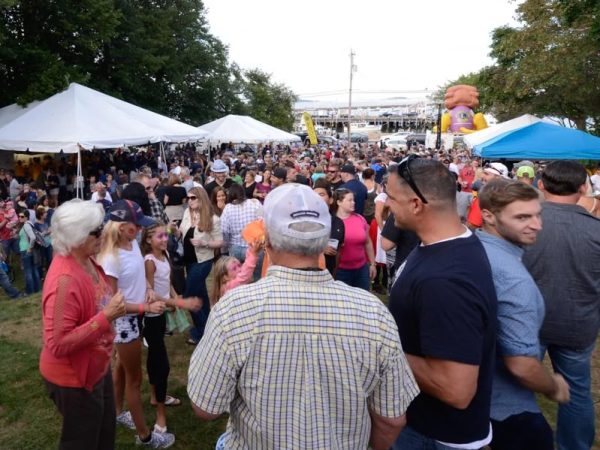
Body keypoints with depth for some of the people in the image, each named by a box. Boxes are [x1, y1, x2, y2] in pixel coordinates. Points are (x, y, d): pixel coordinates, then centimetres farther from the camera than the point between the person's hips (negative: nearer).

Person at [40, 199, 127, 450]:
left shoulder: (87, 261, -4)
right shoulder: (64, 280, -33)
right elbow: (57, 345, -32)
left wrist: (113, 308, 0)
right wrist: (106, 316, -34)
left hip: (97, 367, 9)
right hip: (73, 378, -8)